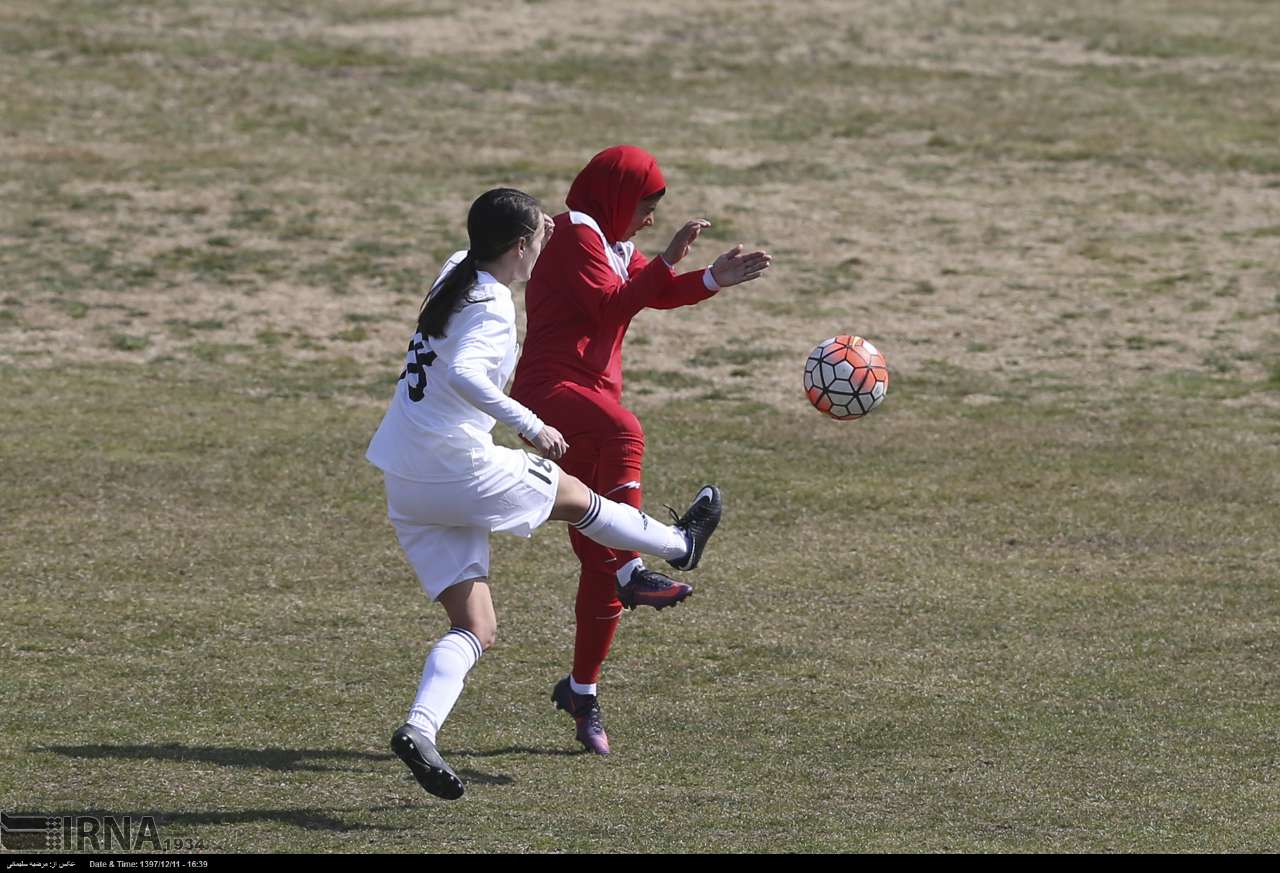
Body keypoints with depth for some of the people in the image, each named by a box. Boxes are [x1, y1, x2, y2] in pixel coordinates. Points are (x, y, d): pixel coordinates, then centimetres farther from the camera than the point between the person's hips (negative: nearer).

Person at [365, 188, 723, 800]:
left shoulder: (456, 271, 10)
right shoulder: (493, 308, -17)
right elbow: (463, 375, -36)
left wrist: (535, 230, 37)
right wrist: (529, 426, -32)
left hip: (403, 484, 8)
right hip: (461, 471, -8)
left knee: (475, 629, 7)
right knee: (576, 497, 20)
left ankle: (420, 729, -14)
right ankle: (679, 543, 45)